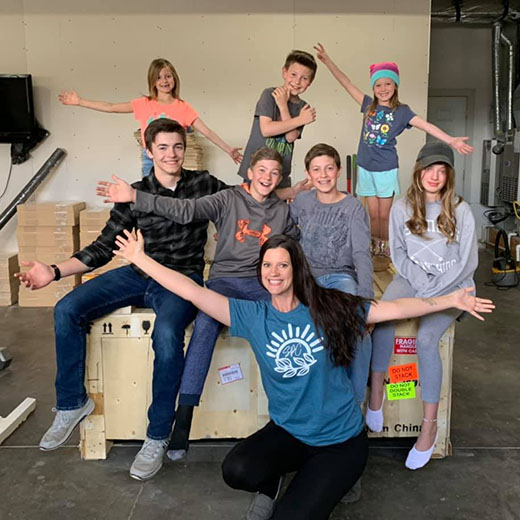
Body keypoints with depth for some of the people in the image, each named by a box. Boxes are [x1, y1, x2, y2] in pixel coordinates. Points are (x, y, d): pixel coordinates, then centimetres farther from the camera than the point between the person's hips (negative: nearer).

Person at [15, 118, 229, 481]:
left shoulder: (205, 185, 3)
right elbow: (103, 248, 3)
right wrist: (56, 272, -8)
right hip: (139, 274, 4)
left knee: (167, 334, -35)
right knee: (66, 310, -14)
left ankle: (158, 437, -17)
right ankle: (72, 403, 5)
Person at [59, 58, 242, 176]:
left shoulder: (183, 107, 0)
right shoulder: (144, 104, 3)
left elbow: (206, 131, -3)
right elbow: (111, 107, 2)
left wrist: (229, 150, -9)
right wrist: (79, 102, -2)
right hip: (150, 160, 1)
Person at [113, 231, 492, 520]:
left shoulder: (328, 309, -9)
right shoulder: (252, 316, -7)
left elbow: (394, 308, -6)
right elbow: (194, 292, -12)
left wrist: (450, 300, -6)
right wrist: (141, 258, -14)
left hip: (341, 441, -2)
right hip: (287, 433, 2)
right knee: (237, 471, -25)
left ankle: (313, 485, 19)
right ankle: (270, 486, 10)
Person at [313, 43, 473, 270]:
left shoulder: (401, 111, -4)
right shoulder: (368, 104, 3)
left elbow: (426, 126, -13)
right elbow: (346, 83, 3)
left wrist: (451, 140, -25)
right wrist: (327, 60, 0)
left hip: (386, 169, -2)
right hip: (366, 168, 2)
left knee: (384, 215, 6)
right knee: (373, 214, 10)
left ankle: (385, 252, 21)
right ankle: (375, 250, 24)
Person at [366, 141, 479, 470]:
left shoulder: (460, 210, -4)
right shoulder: (402, 208, 2)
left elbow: (467, 262, -5)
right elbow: (398, 253, 3)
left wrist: (433, 291, -14)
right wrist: (422, 282, -13)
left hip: (452, 285, -2)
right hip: (412, 280, 3)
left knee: (425, 338, -29)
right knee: (382, 321, -29)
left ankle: (430, 425, -18)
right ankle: (376, 395, -13)